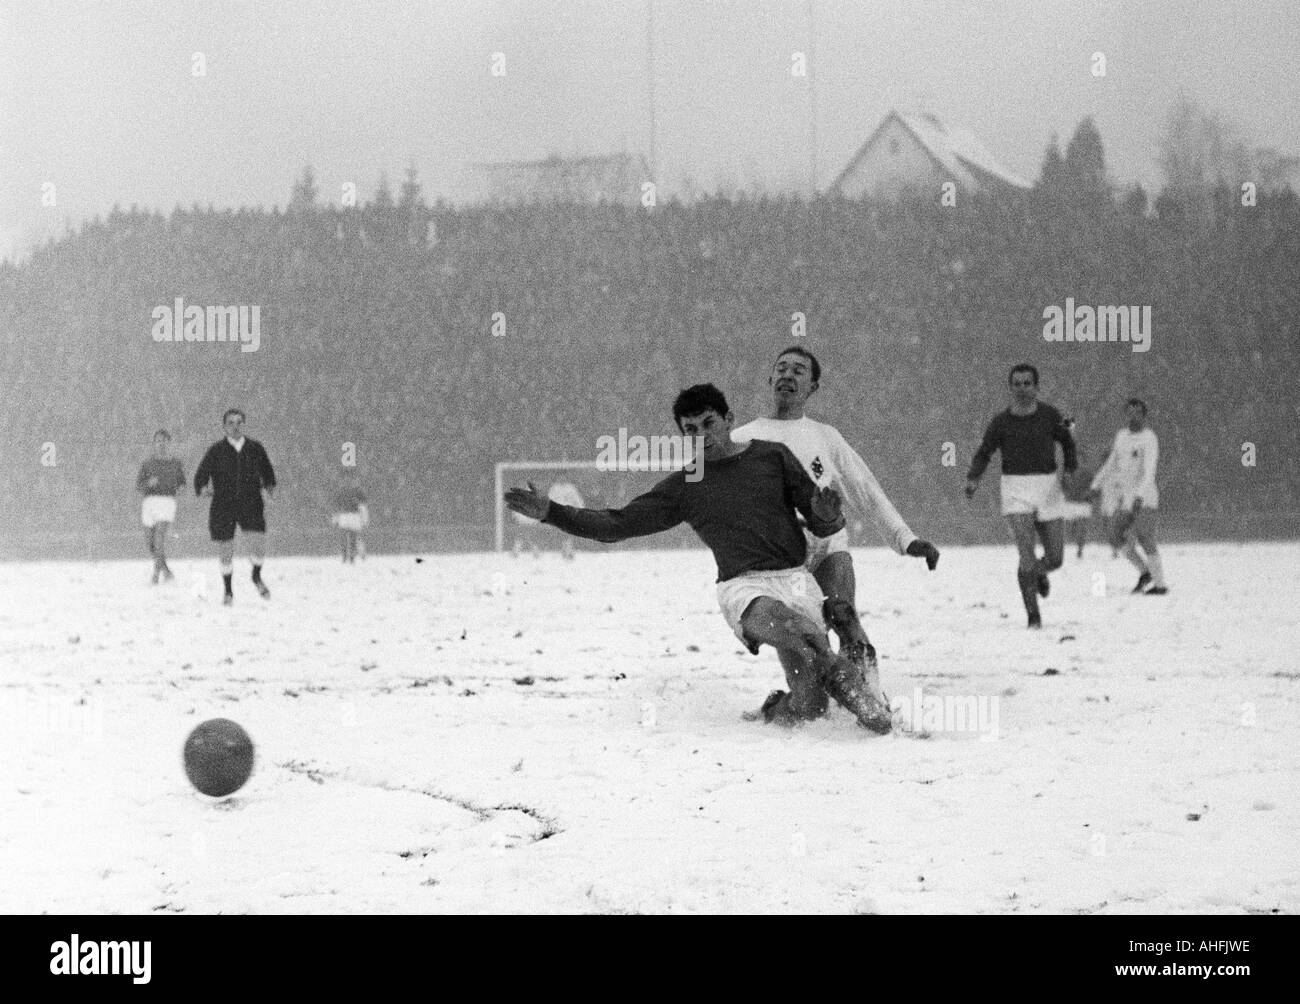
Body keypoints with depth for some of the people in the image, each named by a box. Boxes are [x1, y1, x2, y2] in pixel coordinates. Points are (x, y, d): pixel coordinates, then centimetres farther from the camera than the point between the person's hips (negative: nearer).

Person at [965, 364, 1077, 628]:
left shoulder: (1050, 416, 1)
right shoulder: (1001, 422, 0)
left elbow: (1067, 443, 13)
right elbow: (984, 454, 10)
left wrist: (1072, 469, -4)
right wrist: (973, 479, -7)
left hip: (1047, 487, 2)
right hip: (1015, 488, -2)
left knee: (1055, 558, 4)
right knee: (1027, 554, -17)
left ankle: (1039, 573, 42)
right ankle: (1033, 615, -10)